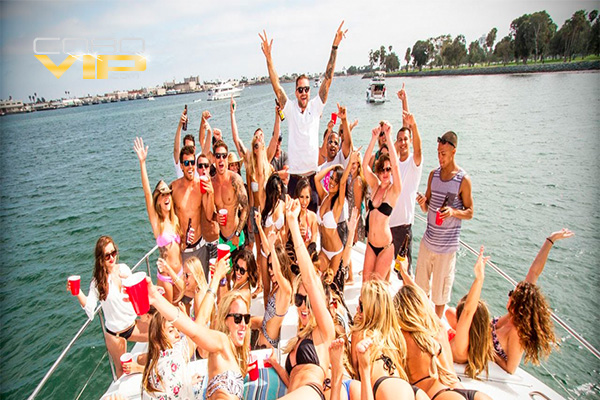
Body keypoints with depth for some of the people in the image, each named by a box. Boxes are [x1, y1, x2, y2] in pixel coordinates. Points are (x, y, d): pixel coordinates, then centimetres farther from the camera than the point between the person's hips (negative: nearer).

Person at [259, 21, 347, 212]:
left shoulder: (316, 106, 4)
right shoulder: (290, 108, 3)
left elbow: (328, 79, -1)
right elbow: (276, 86, -6)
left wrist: (334, 48, -7)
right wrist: (268, 57, -17)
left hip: (312, 176, 1)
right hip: (294, 177, -1)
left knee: (313, 213, 6)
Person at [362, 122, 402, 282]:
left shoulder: (394, 190, -10)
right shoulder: (375, 185, 2)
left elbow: (395, 165, -26)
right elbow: (365, 164, -9)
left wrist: (388, 137, -28)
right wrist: (374, 138, -18)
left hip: (385, 246, -4)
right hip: (370, 243, 4)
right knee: (365, 282, 11)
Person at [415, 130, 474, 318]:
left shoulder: (463, 180, -11)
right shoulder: (434, 174, 4)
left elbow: (470, 213, -5)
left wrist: (453, 211, -25)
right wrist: (423, 203, -14)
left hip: (447, 244, -5)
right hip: (428, 239, 5)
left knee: (440, 289, 8)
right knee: (420, 284, 15)